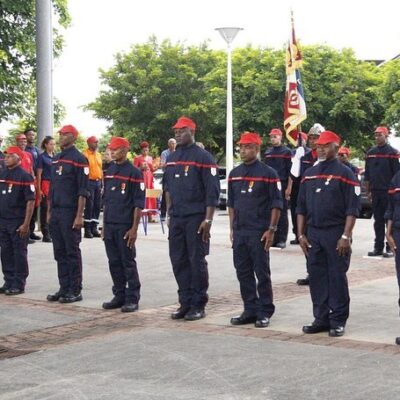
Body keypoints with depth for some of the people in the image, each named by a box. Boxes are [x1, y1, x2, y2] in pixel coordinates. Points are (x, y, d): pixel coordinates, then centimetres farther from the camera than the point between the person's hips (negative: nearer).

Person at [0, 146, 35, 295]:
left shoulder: (24, 176, -9)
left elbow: (31, 201, -11)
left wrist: (26, 224, -16)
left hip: (18, 222, -6)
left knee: (19, 253, 2)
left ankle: (19, 285, 9)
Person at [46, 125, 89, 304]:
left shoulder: (79, 159, -8)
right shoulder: (56, 159, 15)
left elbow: (83, 191, -12)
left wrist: (79, 216, -17)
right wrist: (49, 212, 16)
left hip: (70, 213, -7)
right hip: (56, 213, 7)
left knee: (72, 252, -1)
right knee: (60, 252, 9)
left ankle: (75, 291, 5)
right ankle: (64, 288, 16)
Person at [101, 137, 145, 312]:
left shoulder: (134, 173, -7)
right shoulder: (109, 171, 13)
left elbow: (139, 204, -9)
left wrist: (134, 228, -14)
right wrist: (104, 225, 15)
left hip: (125, 227, -6)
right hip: (109, 225, 6)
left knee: (128, 263, -1)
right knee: (114, 263, 10)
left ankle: (132, 299, 5)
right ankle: (119, 296, 19)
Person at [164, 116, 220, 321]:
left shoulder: (203, 157, -7)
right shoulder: (172, 158, 14)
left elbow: (212, 191, -10)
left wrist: (208, 220, -15)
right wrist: (169, 214, 15)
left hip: (195, 219, -6)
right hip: (176, 219, 6)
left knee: (197, 262, -1)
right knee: (178, 261, 7)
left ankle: (198, 305, 7)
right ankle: (185, 302, 17)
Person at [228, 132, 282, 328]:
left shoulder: (268, 173, -5)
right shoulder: (234, 174, 12)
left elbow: (276, 204, -6)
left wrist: (271, 230, -11)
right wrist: (232, 228, 13)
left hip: (259, 232, -6)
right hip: (239, 232, 6)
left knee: (262, 273, 0)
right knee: (243, 273, 8)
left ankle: (264, 313, 8)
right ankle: (250, 310, 18)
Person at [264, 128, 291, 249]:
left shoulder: (286, 152, -1)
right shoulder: (267, 153, 15)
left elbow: (290, 171, -5)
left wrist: (288, 188, -11)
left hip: (281, 186, -5)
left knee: (282, 213, -2)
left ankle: (281, 240, 0)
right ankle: (272, 238, 9)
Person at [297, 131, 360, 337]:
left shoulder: (344, 173, -4)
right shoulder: (309, 174, 13)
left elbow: (352, 209, -8)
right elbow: (301, 207, 15)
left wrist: (345, 236, -15)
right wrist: (301, 235, 7)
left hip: (336, 235, -5)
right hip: (313, 234, 5)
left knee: (337, 277, 0)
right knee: (316, 277, 7)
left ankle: (338, 321, 8)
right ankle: (321, 318, 17)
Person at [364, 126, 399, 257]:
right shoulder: (370, 153, 11)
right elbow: (367, 174, 14)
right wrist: (368, 191, 10)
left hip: (388, 192, -5)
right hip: (375, 192, 5)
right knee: (378, 220, 8)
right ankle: (378, 247, 12)